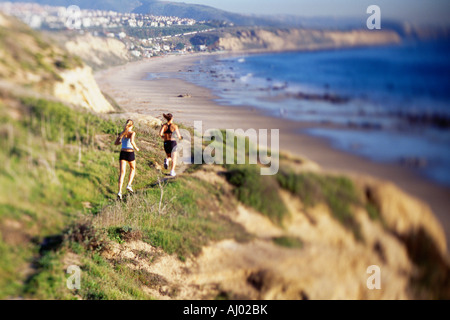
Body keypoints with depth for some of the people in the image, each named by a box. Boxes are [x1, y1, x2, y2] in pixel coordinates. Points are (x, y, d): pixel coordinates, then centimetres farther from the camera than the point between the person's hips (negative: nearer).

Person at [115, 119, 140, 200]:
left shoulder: (122, 133, 8)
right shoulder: (132, 133, -7)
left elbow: (116, 143, 13)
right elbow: (132, 141, -25)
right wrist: (136, 148, -8)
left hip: (122, 153, 3)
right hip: (130, 153, -3)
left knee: (122, 173, -4)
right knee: (133, 169, 26)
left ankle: (120, 191, -20)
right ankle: (129, 185, 11)